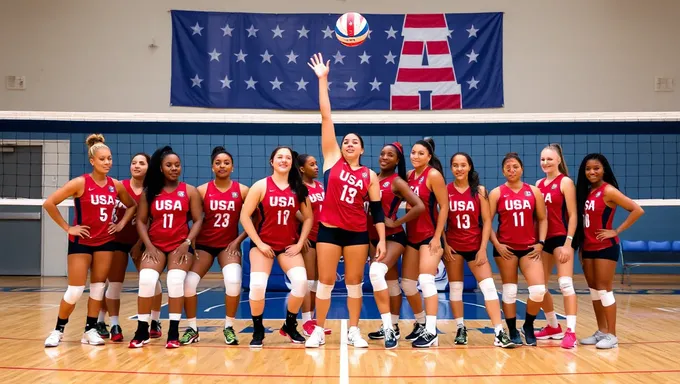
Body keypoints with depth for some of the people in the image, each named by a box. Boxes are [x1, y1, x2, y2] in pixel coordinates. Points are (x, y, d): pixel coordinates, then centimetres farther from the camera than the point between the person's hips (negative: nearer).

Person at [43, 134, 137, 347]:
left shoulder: (116, 185, 0)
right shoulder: (80, 183, -13)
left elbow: (132, 206, 17)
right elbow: (49, 203, -14)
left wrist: (121, 223, 4)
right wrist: (67, 228, -12)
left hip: (106, 241, 4)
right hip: (81, 241, -4)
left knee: (99, 287, 5)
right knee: (75, 290, -3)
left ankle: (90, 330, 16)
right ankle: (58, 330, 15)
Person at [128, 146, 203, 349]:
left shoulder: (190, 191, 4)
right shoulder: (149, 192, 7)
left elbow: (198, 220, 1)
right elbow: (141, 220, 6)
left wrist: (187, 243, -11)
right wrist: (148, 245, -7)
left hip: (180, 246, -1)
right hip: (155, 246, 1)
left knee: (176, 281, -22)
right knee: (146, 280, -20)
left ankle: (174, 332, -8)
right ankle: (142, 331, -3)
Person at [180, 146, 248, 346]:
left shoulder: (243, 191, -3)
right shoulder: (202, 190, -4)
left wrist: (238, 240, -8)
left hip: (229, 245, -1)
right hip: (204, 244, 1)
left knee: (233, 280, -25)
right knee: (189, 281, -16)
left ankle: (229, 327, -2)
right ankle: (192, 328, 6)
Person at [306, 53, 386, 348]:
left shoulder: (370, 175, 4)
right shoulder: (332, 159, 2)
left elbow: (377, 209, 6)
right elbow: (326, 117, -2)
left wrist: (382, 240, -2)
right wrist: (323, 80, -5)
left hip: (358, 233, 1)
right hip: (329, 229, -1)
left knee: (355, 282, 8)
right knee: (325, 282, 4)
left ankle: (354, 331, 20)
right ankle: (318, 330, 16)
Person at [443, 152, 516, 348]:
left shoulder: (479, 191, -1)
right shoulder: (445, 190, -2)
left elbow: (486, 221, -2)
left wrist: (482, 248, -7)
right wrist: (444, 244, -7)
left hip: (475, 246, 0)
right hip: (453, 246, 0)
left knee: (489, 286, -9)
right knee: (455, 287, 6)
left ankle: (499, 333, -9)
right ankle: (461, 329, 18)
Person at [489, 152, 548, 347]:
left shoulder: (534, 191, 4)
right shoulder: (496, 193, -1)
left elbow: (542, 219, 9)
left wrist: (540, 243, -1)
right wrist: (496, 244, -10)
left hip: (530, 248, 1)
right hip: (506, 248, -1)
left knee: (539, 290, -9)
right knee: (509, 291, 4)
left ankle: (528, 326, 15)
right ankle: (513, 332, 18)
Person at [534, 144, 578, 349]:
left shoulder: (565, 182, -5)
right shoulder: (539, 184, 12)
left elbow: (572, 215, -9)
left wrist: (568, 242, -16)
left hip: (561, 238, -7)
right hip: (543, 239, 7)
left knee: (565, 283, -13)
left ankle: (570, 332, -10)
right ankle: (554, 327, 27)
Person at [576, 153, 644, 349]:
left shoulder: (608, 190, -12)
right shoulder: (586, 191, 10)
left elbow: (638, 210, -18)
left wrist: (616, 231, -15)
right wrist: (580, 247, 8)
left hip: (605, 247, -8)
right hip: (588, 247, 8)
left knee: (604, 290, -5)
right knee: (593, 289, 11)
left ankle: (612, 335, 3)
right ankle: (601, 332, 20)